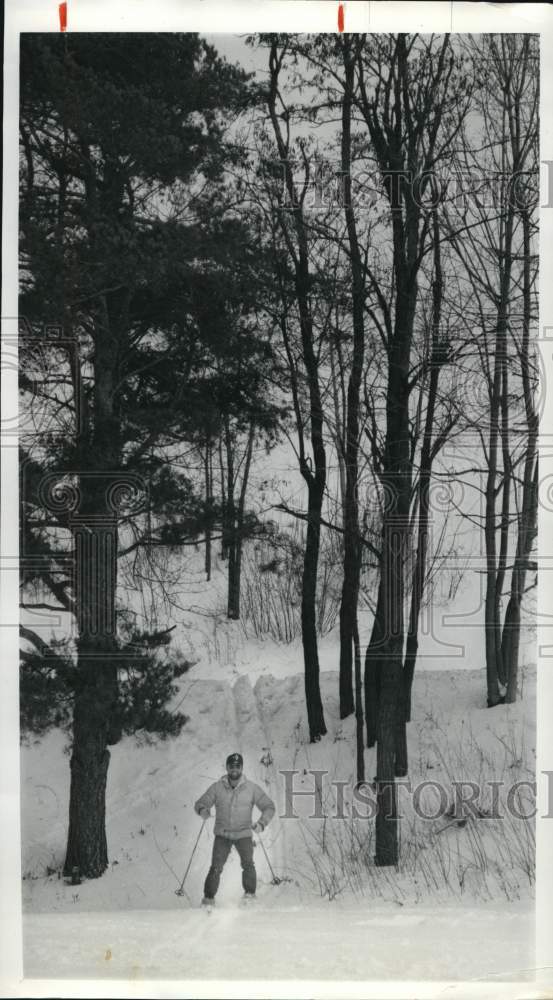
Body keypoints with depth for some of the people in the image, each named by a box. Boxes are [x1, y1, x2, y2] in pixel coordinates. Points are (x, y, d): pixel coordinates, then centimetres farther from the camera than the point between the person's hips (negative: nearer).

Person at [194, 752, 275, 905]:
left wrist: (261, 823, -16)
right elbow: (200, 803, 3)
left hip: (244, 834, 0)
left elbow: (269, 806, 1)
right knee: (216, 867, -11)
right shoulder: (217, 787, -1)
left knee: (247, 863, -18)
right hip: (222, 834, 0)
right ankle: (208, 897, 2)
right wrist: (203, 810, -22)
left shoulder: (251, 788, -2)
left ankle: (250, 892, 1)